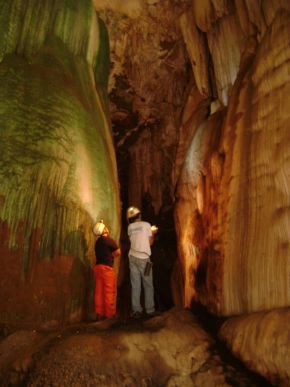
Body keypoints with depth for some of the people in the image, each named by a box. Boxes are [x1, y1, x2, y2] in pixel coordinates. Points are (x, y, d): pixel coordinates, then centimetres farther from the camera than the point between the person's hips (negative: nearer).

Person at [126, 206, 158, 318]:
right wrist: (152, 232, 18)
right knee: (148, 285, 7)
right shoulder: (146, 225, -2)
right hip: (143, 258, -3)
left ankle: (136, 310, 6)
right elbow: (150, 242, -1)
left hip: (133, 257, 4)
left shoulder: (130, 227, 8)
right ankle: (150, 309, 10)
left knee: (135, 285, 5)